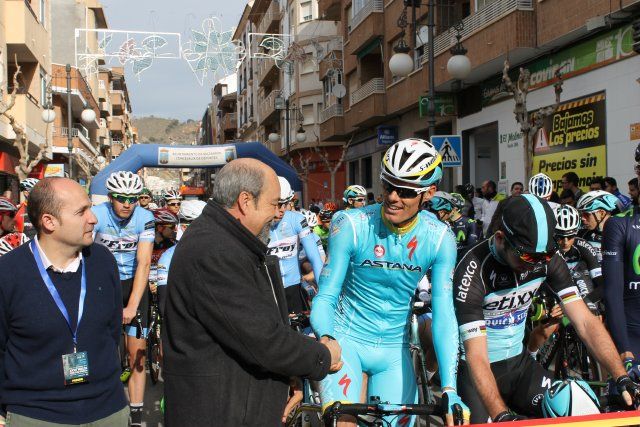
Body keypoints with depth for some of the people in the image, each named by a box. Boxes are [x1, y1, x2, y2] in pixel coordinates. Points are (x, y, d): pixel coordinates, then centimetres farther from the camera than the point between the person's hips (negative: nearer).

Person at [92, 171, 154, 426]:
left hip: (133, 283, 1)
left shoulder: (145, 218, -15)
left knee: (137, 355, 0)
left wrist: (132, 305, -27)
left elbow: (144, 263, -19)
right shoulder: (96, 215, -16)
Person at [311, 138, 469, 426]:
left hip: (394, 349, 3)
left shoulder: (440, 239, -11)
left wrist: (449, 388, -23)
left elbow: (443, 313, -14)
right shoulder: (351, 225, -16)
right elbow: (326, 295, -12)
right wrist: (325, 338, -34)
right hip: (345, 339, -2)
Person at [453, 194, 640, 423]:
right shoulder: (474, 271, -27)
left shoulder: (548, 259, -12)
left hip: (518, 361, 5)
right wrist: (502, 416, -42)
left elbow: (585, 321, -13)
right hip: (481, 369, -4)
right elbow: (476, 357, -31)